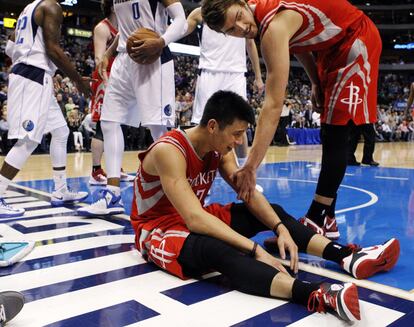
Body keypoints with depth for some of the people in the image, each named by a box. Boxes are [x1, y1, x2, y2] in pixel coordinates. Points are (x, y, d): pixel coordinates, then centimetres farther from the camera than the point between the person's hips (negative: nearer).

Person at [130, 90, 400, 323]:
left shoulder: (220, 148, -3)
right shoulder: (169, 150, -28)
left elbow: (249, 193, -2)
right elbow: (195, 219, -36)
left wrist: (280, 229, -18)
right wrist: (255, 249, -39)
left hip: (195, 219, 9)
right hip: (158, 230, -8)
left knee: (272, 212, 0)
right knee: (218, 249, -40)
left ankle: (347, 256, -11)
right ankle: (316, 295, -57)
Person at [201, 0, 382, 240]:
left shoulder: (274, 26, -33)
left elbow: (274, 105, -38)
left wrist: (250, 168, -39)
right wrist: (316, 83, 5)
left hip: (356, 41, -9)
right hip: (333, 47, 9)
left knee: (335, 134, -15)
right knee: (329, 133, 7)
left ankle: (318, 220, -12)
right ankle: (326, 218, 13)